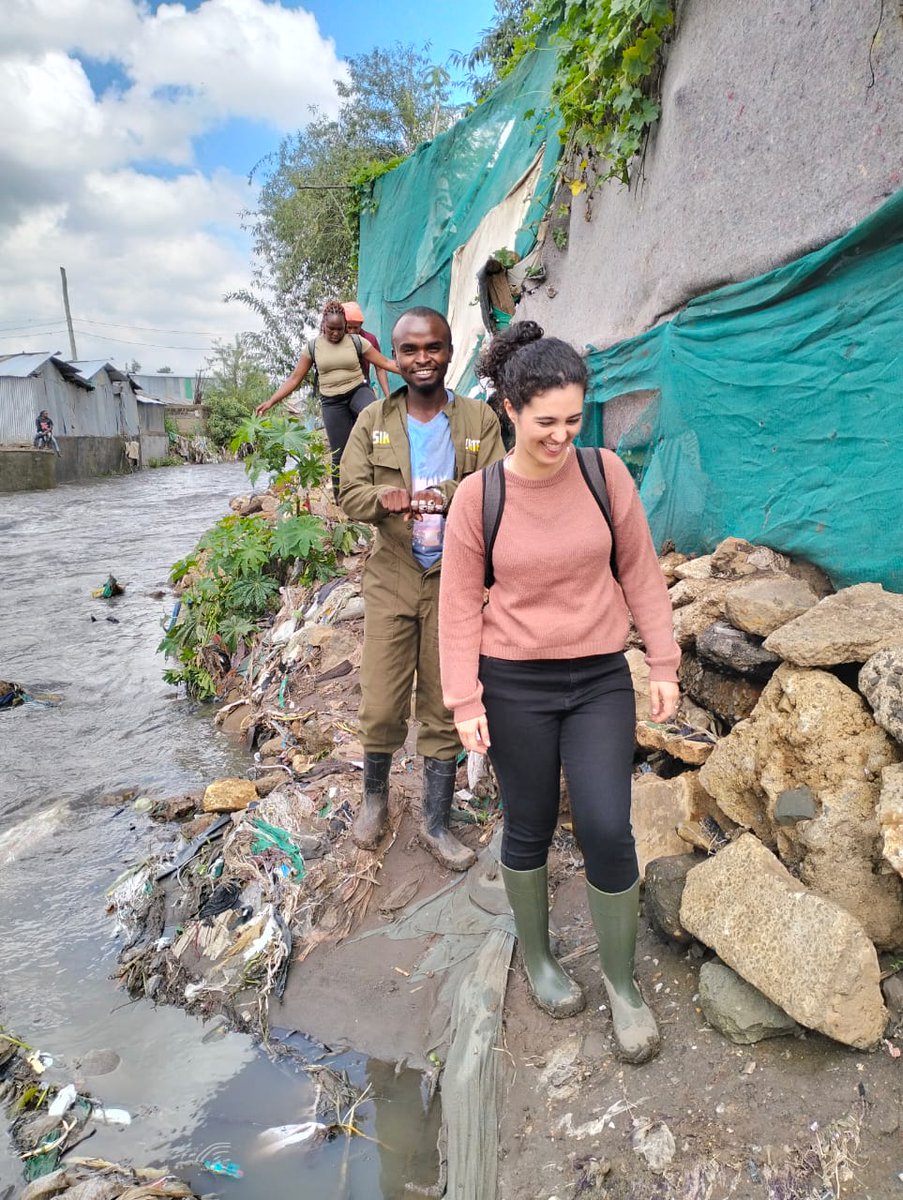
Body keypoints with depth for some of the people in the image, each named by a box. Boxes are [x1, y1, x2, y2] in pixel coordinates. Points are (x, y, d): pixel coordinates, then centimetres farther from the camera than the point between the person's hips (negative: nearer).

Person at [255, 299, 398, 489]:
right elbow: (295, 378, 4)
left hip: (358, 391, -1)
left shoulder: (356, 342, 0)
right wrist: (271, 401, -2)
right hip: (332, 402, 1)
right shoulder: (313, 346, 2)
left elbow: (385, 362, 1)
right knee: (339, 453, 2)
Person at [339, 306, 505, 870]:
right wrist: (384, 499, -25)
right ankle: (376, 795, 33)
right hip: (391, 580, 1)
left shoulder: (479, 419, 0)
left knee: (444, 709, 8)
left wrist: (446, 496, -29)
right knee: (380, 707, 3)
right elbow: (349, 493, -2)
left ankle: (437, 823, 26)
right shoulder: (373, 421, 3)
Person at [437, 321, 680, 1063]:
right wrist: (465, 700, -7)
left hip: (601, 679, 1)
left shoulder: (605, 473, -5)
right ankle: (537, 957, 39)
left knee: (607, 830, -2)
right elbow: (461, 604, -4)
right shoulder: (478, 497, -9)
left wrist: (664, 662, 2)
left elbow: (639, 571, 3)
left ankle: (622, 979, 24)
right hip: (515, 685, -1)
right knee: (529, 829, 12)